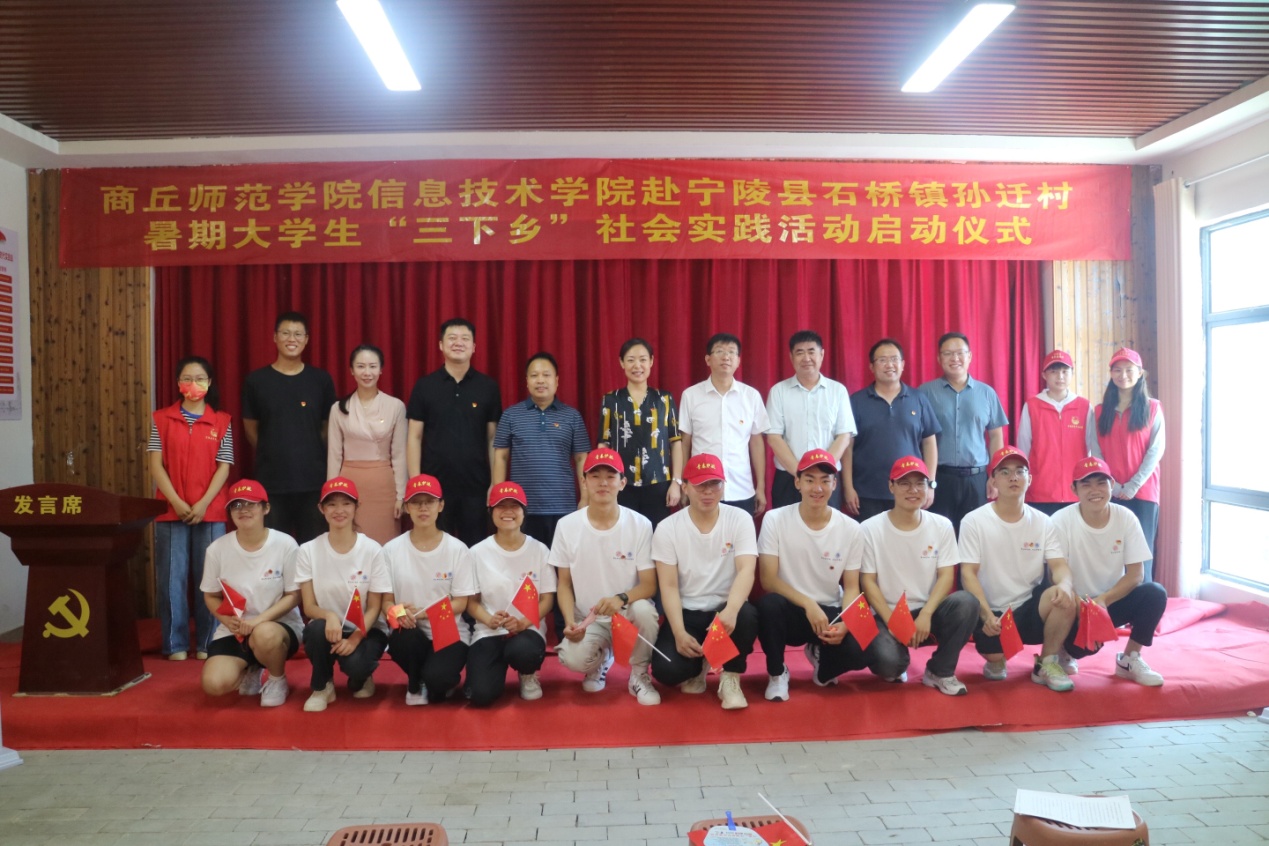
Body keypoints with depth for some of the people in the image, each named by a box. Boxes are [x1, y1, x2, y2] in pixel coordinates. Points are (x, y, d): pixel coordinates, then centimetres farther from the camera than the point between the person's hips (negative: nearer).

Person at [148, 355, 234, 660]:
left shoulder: (221, 421, 6)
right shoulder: (161, 418, 6)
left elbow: (224, 467, 1)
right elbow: (156, 465, 1)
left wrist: (203, 504, -10)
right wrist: (176, 502, -11)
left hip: (210, 512, 0)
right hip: (171, 511, 0)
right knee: (172, 579, 2)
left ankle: (207, 644, 13)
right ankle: (175, 645, 12)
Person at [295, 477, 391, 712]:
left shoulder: (373, 550, -10)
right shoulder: (308, 550, -7)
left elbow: (374, 608, -7)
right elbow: (309, 607, -6)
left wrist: (355, 638, -23)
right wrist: (329, 616, -28)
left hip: (366, 630, -1)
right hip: (328, 626, 2)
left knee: (355, 664, -32)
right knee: (317, 628, -33)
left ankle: (360, 677, 8)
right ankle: (321, 687, -4)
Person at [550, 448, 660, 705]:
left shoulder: (640, 524, -9)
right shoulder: (567, 525, -5)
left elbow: (649, 585, -9)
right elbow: (564, 583, 2)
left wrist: (622, 598, -30)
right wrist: (570, 621, -15)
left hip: (628, 614, 0)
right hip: (587, 620, 1)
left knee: (644, 610, -35)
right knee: (573, 659, -30)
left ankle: (639, 675, -4)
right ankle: (601, 659, 11)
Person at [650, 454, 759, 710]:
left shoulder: (740, 519, -6)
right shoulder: (667, 528, -6)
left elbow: (746, 570, -20)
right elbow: (668, 586, -8)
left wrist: (731, 610, -39)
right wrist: (679, 633, -22)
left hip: (725, 609, 0)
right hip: (686, 613, 0)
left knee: (746, 615, -35)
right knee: (666, 670, -24)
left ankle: (730, 678, -7)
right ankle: (698, 665, 15)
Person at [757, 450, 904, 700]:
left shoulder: (851, 529, -4)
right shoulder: (775, 520, -10)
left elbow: (851, 587, -1)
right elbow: (768, 580, -14)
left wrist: (844, 623, -20)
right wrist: (809, 604, -27)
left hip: (831, 613, 2)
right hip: (792, 610, -2)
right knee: (769, 604, -37)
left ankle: (823, 657, 13)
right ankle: (776, 673, -6)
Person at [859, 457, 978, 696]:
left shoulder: (942, 525, 1)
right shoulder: (870, 529, -6)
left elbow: (946, 576, -3)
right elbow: (868, 582, -6)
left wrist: (925, 615, -19)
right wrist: (892, 623, -18)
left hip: (928, 613, 2)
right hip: (888, 616, -2)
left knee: (966, 602, -28)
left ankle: (939, 672, -5)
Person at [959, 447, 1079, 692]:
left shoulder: (1043, 522, 3)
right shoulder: (974, 521, -7)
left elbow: (1059, 565, -6)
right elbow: (968, 573, -11)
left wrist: (1064, 584, -32)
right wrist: (987, 615, -24)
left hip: (1030, 607, 3)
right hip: (993, 612, -2)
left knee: (1065, 596, -29)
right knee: (993, 651, -33)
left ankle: (1047, 664, -4)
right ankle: (997, 660, 11)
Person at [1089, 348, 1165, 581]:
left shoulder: (1153, 408, 4)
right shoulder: (1099, 411, 9)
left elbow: (1156, 450, -2)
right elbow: (1096, 452, 4)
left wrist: (1133, 486, -10)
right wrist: (1113, 485, -8)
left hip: (1142, 492, -1)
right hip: (1110, 493, 2)